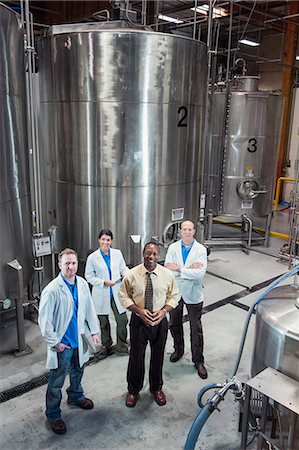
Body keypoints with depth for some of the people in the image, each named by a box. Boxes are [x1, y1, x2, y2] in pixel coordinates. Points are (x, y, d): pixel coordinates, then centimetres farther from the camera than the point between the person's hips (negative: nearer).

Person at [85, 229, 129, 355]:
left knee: (122, 320, 0)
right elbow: (89, 276, -3)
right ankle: (106, 346, 33)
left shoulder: (117, 253, 2)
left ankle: (121, 347, 19)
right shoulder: (92, 257, -5)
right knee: (103, 322, 12)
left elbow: (123, 268, 6)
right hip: (101, 295, -1)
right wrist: (103, 282, -15)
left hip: (116, 292, 2)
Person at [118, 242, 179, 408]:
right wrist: (139, 310, -18)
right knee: (136, 356, 12)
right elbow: (123, 295, -5)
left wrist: (164, 310, -16)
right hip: (138, 320, -1)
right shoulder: (132, 274, -13)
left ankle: (156, 388, 43)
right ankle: (133, 390, 37)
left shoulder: (167, 274, -10)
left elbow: (174, 296, 1)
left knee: (158, 356, 18)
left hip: (160, 321, 1)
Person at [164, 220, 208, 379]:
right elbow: (167, 268, -15)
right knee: (174, 324, 19)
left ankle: (198, 360, 20)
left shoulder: (201, 249, -10)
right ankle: (178, 350, 43)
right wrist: (189, 268, -21)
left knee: (196, 329, 5)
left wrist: (179, 269, -20)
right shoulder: (173, 247, -3)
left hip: (193, 294, -3)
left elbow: (200, 272, -22)